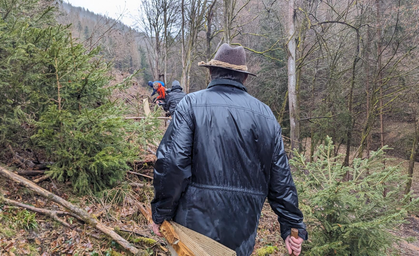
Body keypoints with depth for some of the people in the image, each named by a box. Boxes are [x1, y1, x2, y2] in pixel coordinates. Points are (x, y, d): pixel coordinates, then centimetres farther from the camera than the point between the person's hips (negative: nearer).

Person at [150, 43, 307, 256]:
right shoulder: (266, 115, 4)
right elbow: (281, 177, 5)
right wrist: (293, 227, 13)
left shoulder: (192, 104, -6)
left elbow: (171, 162, -15)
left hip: (196, 222, -3)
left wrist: (161, 213, -3)